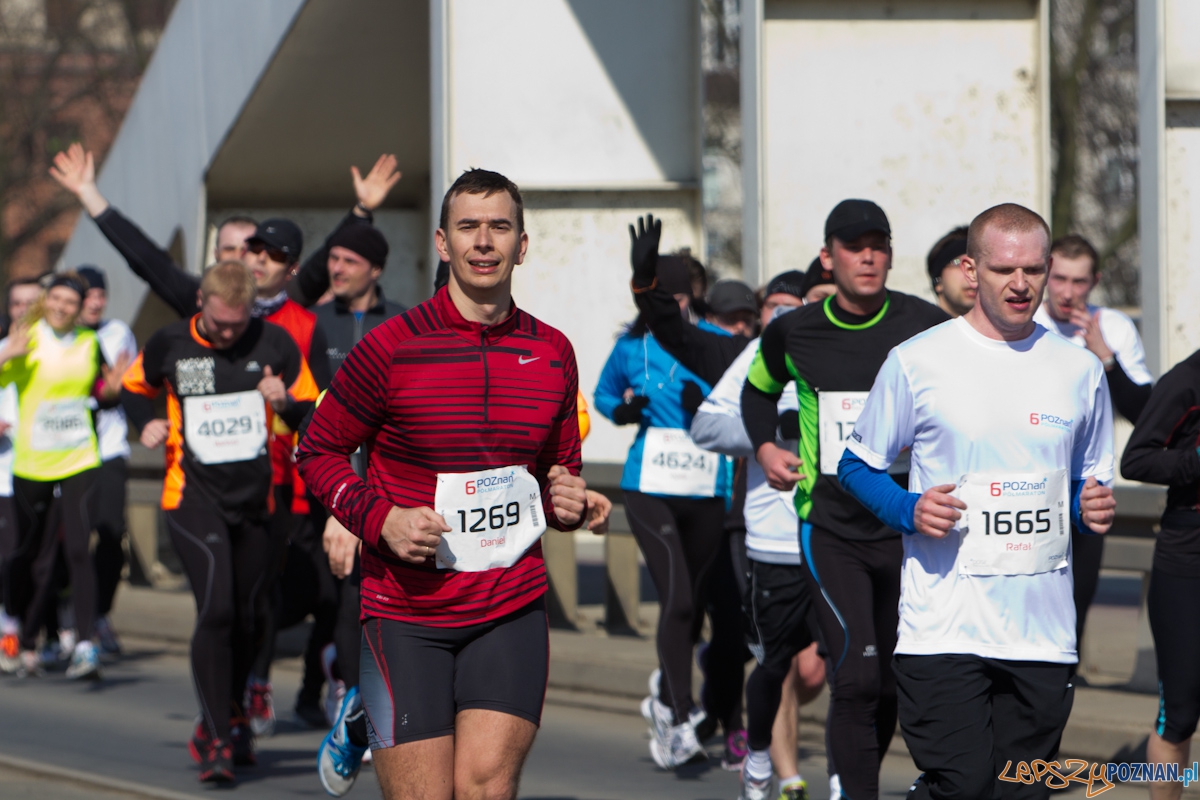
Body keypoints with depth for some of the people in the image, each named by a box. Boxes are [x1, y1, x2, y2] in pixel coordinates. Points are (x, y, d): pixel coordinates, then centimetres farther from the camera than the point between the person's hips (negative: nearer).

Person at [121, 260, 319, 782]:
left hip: (256, 499, 2)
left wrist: (285, 403, -17)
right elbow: (134, 386, 19)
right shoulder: (169, 346, -1)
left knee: (243, 617, 11)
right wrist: (146, 423, -1)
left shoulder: (275, 344, -2)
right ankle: (215, 743, -14)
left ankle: (226, 721, 33)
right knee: (216, 610, -17)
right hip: (194, 498, -2)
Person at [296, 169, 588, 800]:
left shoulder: (552, 354, 7)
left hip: (511, 608, 3)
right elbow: (318, 451, 3)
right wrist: (379, 519, -12)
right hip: (405, 612, -3)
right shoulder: (391, 348, -4)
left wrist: (567, 501, -1)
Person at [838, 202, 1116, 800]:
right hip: (942, 628, -4)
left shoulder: (1080, 370, 10)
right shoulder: (915, 362, 0)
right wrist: (909, 511, -11)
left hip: (1043, 631, 4)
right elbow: (858, 465, 8)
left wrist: (1092, 508, -2)